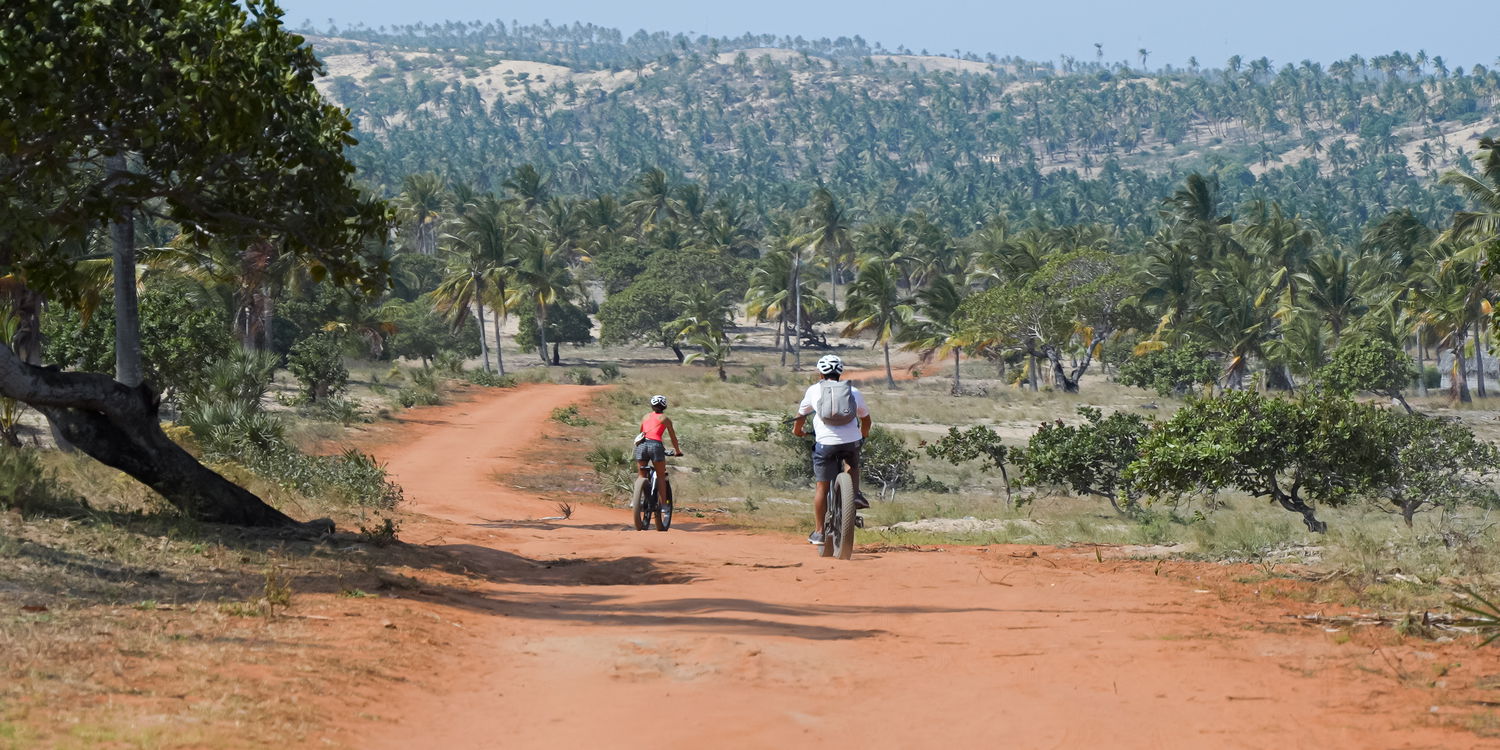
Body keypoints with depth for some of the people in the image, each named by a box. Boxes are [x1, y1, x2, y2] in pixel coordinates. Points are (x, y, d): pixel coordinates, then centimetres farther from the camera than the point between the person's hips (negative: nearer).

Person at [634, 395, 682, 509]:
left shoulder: (645, 417, 23)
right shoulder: (665, 418, 13)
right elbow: (673, 437, 18)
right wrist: (677, 451, 32)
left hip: (641, 445, 3)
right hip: (655, 445, -3)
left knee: (642, 476, 14)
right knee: (661, 476, 9)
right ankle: (662, 503, 4)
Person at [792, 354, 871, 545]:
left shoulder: (814, 390, 7)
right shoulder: (854, 392, 11)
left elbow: (801, 414, 18)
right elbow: (865, 417, 23)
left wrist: (797, 430, 39)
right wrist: (864, 434, 44)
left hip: (825, 443, -2)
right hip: (852, 442, 2)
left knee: (822, 488, 7)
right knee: (854, 464, 35)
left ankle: (818, 532, 9)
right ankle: (855, 494, 12)